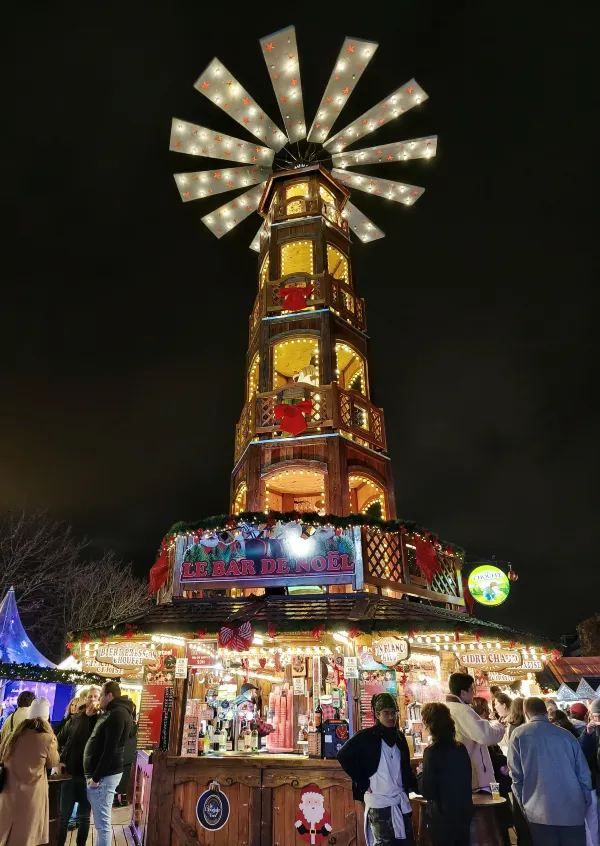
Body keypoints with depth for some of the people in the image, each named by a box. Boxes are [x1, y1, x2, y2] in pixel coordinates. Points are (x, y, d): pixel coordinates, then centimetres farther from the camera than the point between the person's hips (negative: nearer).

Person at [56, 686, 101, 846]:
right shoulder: (75, 719, 3)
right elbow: (59, 740, 12)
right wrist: (59, 760, -2)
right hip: (69, 773, 2)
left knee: (84, 815, 11)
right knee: (64, 814, 12)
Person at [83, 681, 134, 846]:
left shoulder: (117, 714, -17)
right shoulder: (113, 713, 16)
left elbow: (110, 750, -22)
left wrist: (96, 777, -19)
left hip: (104, 775, -10)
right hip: (102, 773, 10)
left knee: (103, 822, -3)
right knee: (101, 821, 16)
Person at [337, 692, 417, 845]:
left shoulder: (399, 737, 6)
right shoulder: (366, 737, -12)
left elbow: (405, 768, 16)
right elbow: (343, 756, -12)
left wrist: (418, 786, 1)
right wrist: (362, 783, -11)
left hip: (401, 801, 6)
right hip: (379, 803, -6)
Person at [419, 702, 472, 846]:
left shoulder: (432, 752, -20)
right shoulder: (461, 748, -1)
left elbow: (427, 791, -17)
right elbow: (466, 780, 13)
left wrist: (421, 775, 0)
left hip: (442, 818, -6)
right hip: (463, 813, 6)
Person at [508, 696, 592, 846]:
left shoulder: (519, 734, -2)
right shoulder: (566, 735, 5)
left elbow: (516, 775, -2)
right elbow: (584, 774, 5)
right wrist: (585, 805, 19)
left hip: (541, 813, -3)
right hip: (573, 811, 3)